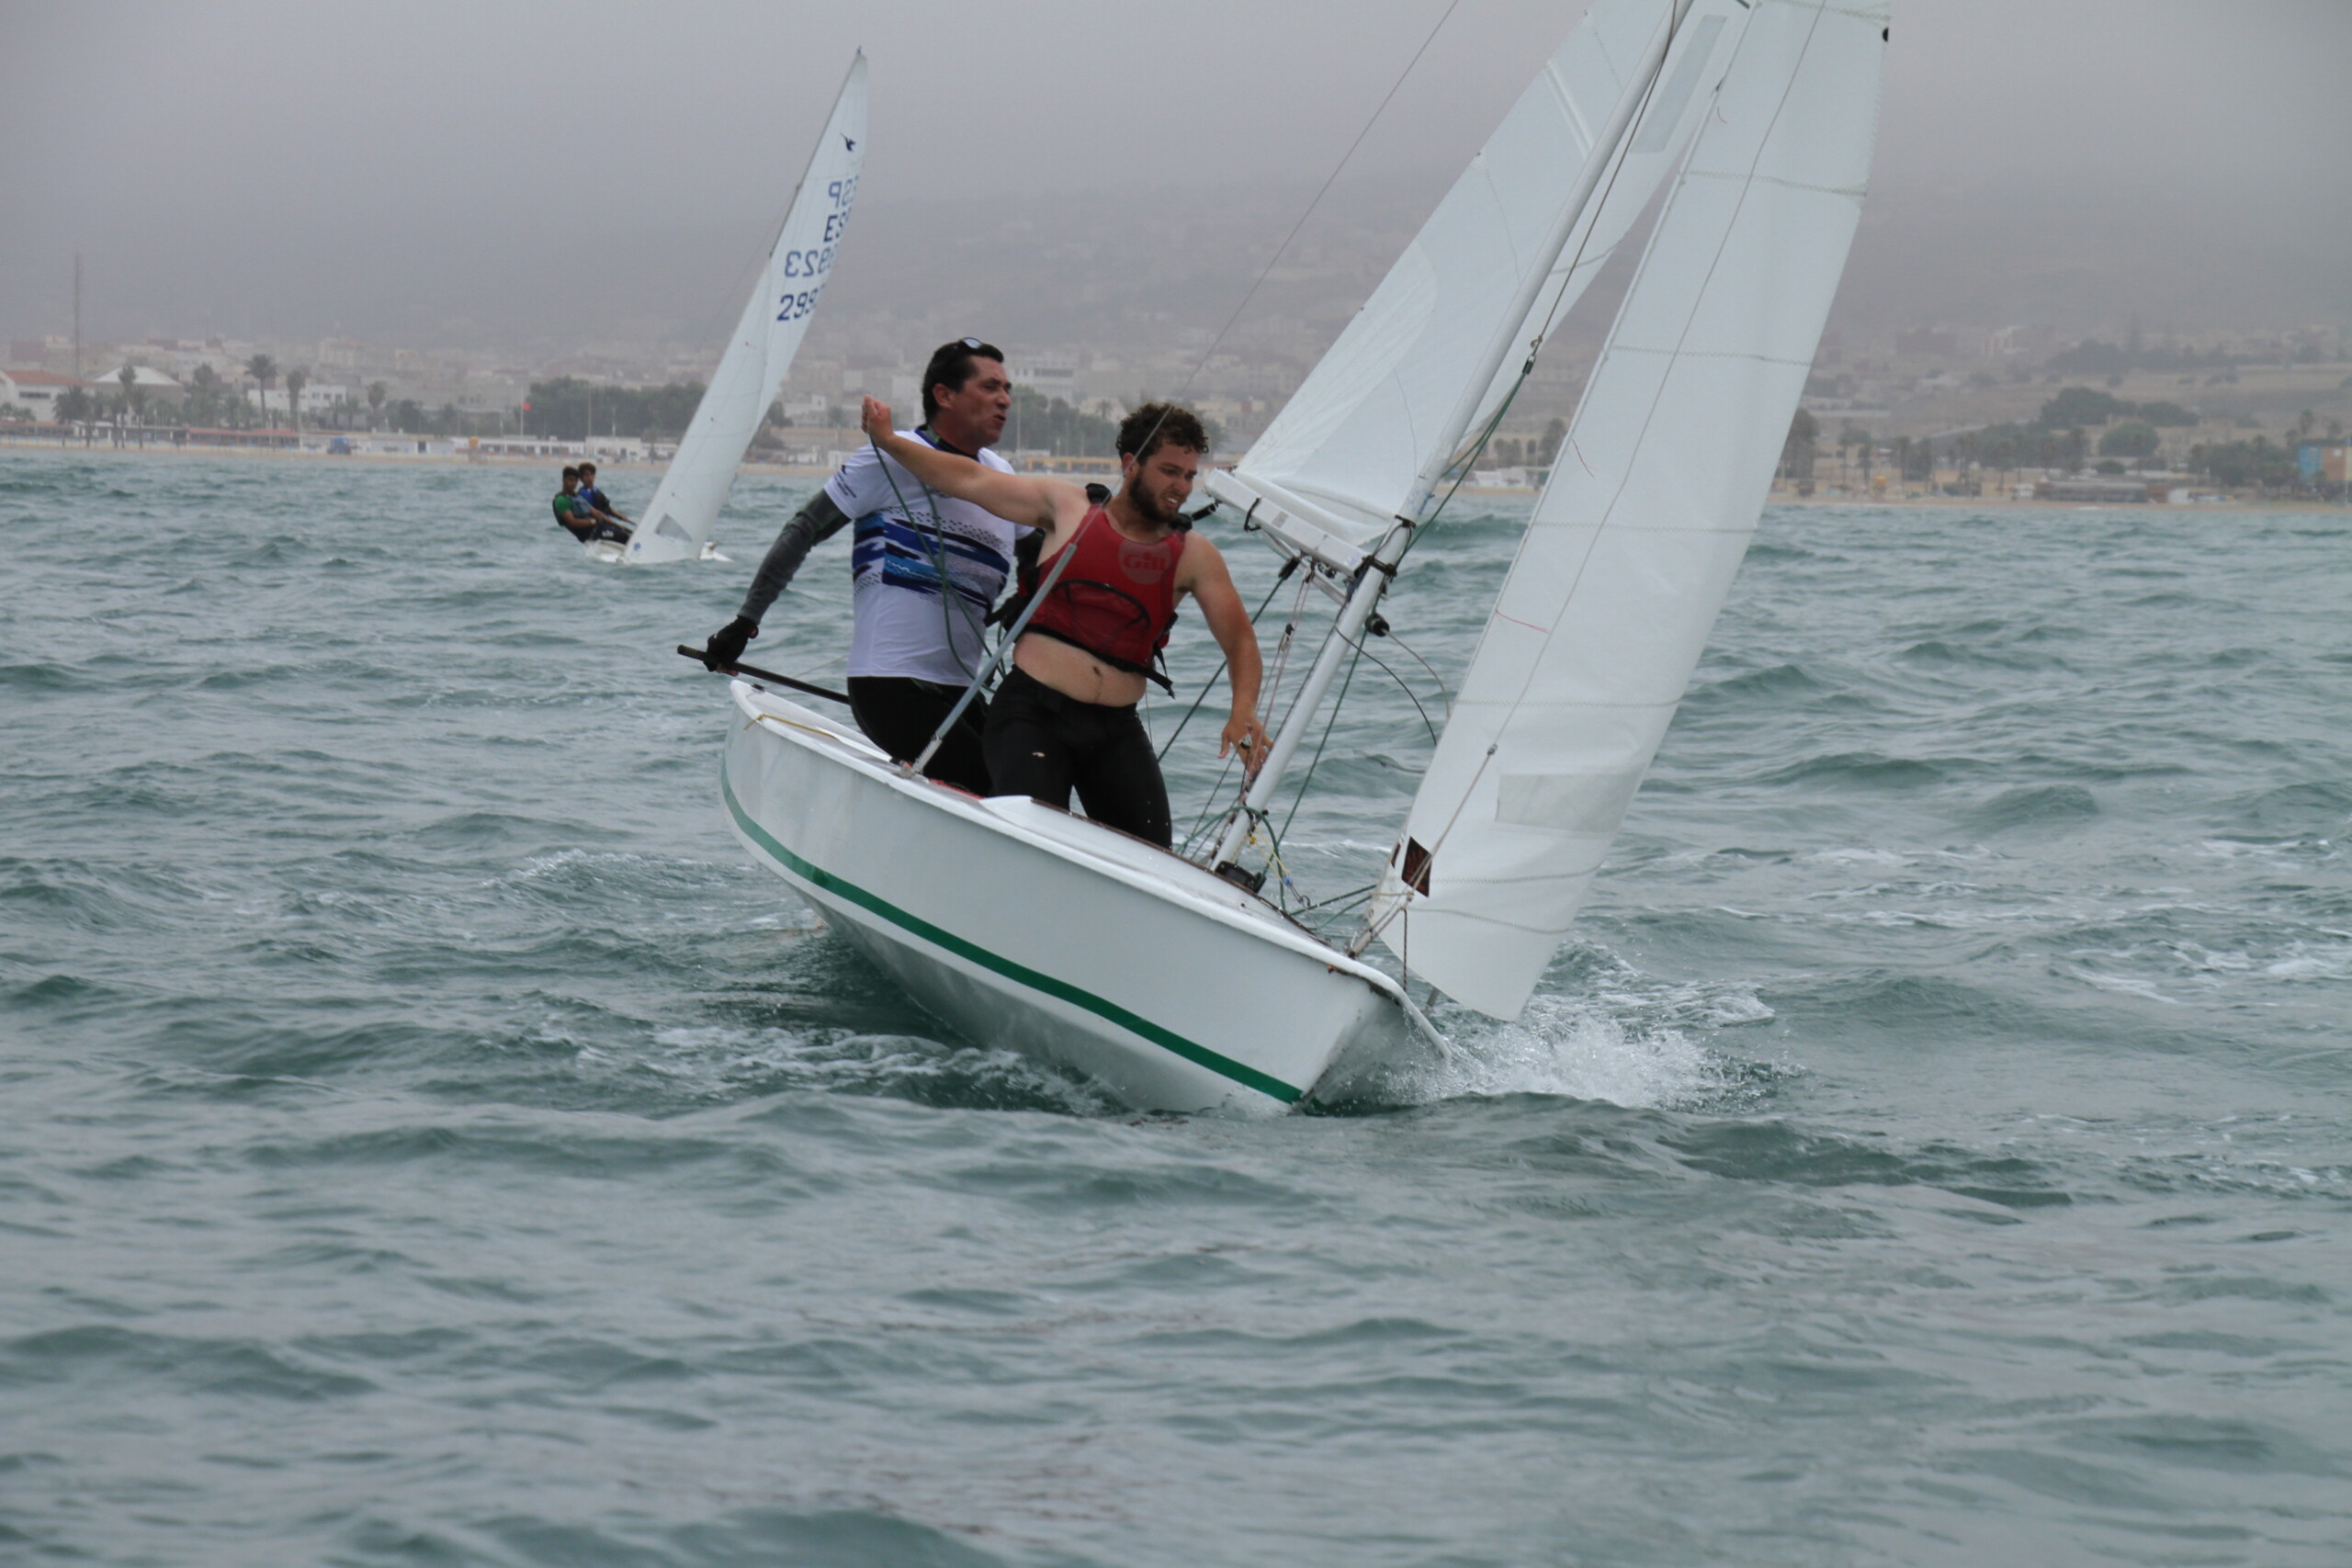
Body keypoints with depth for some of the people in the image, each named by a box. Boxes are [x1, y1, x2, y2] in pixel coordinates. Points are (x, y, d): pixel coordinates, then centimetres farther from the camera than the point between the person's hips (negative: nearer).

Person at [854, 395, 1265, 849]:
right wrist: (888, 441, 14)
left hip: (1116, 730, 2)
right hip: (1033, 711, -2)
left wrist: (1244, 711, -16)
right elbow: (970, 480, 15)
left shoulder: (1193, 556, 8)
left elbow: (1239, 637, 3)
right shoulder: (1068, 508, 8)